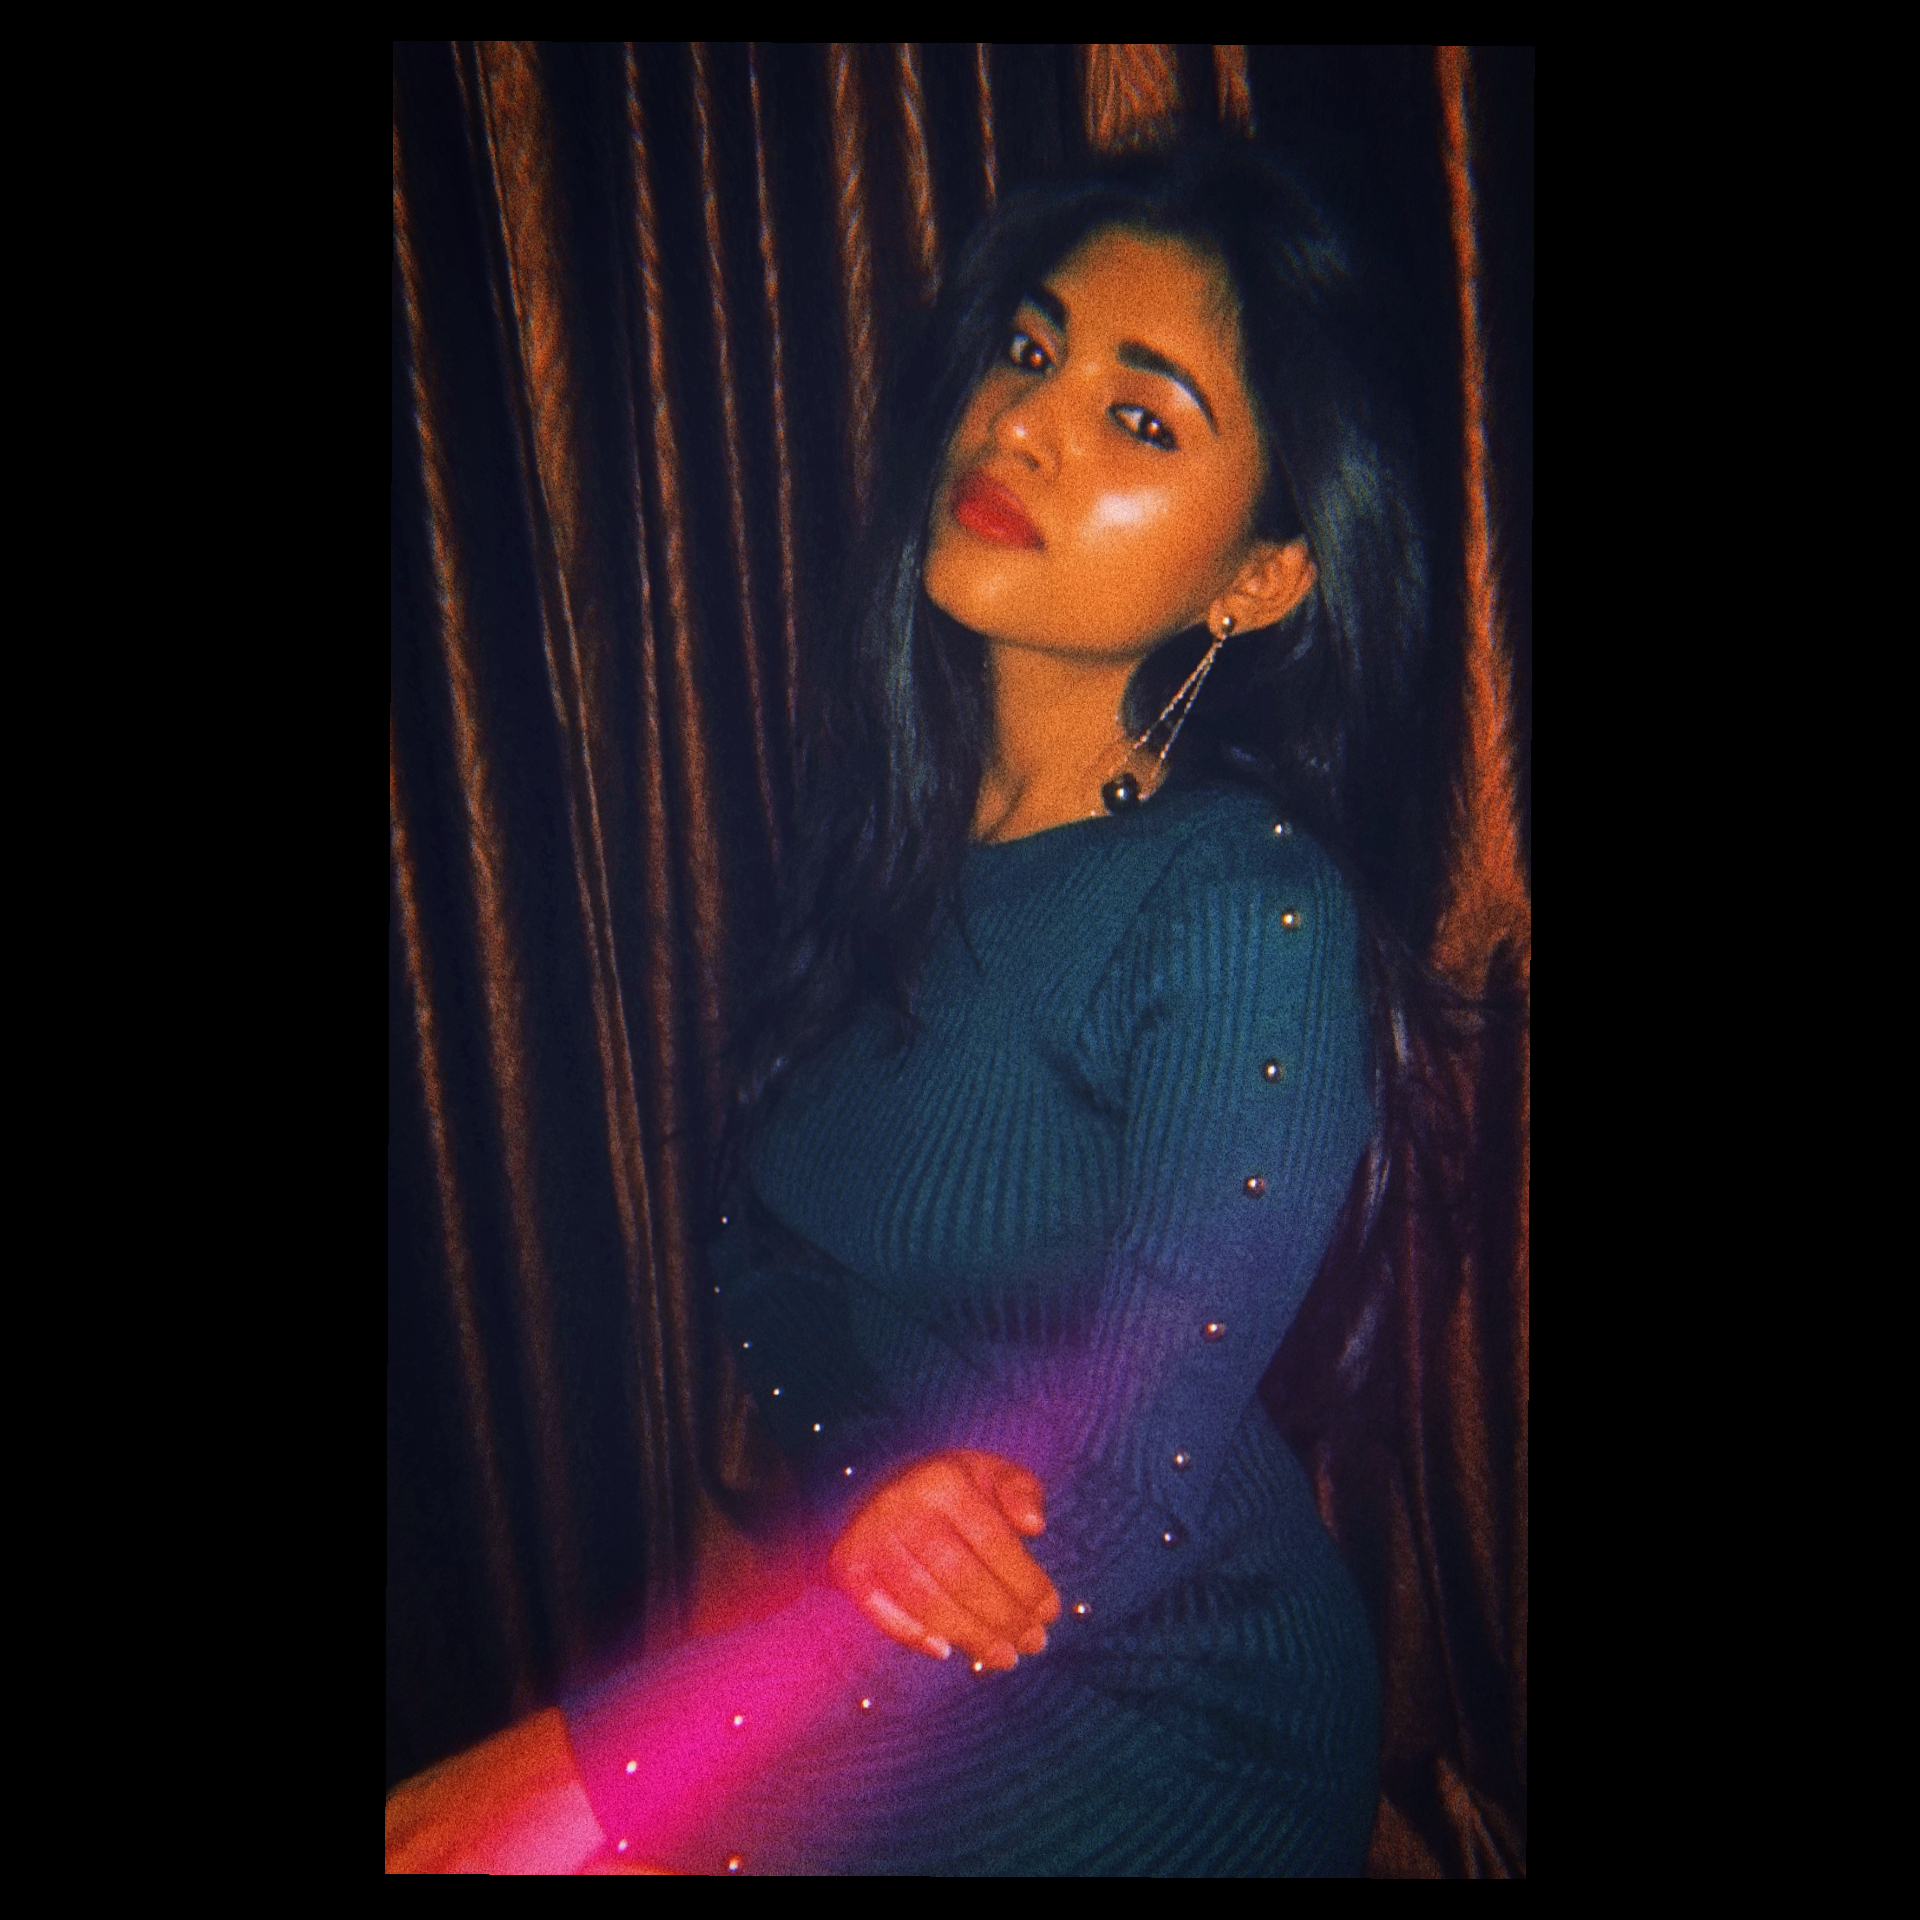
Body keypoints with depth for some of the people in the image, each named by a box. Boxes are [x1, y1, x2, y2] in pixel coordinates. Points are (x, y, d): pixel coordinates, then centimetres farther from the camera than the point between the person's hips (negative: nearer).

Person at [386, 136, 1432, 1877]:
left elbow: (1114, 1524, -23)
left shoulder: (1247, 911, -21)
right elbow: (761, 1245, 2)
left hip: (1163, 1718, -5)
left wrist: (585, 1780, -25)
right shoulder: (897, 823, -1)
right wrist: (862, 1468, -20)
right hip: (892, 1653, 5)